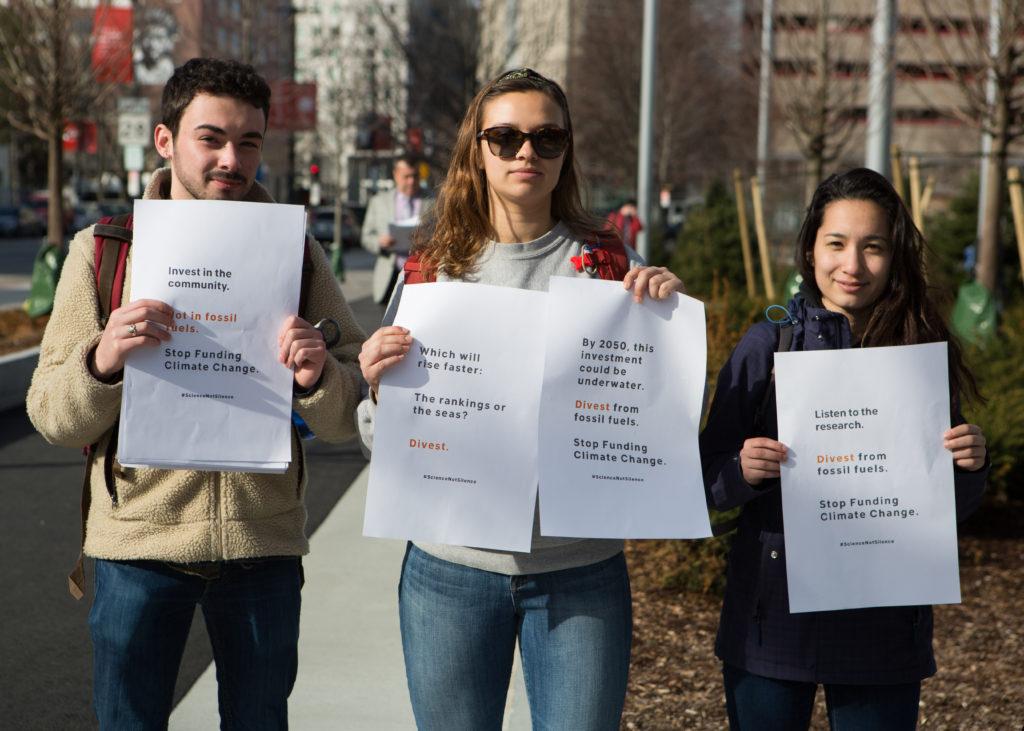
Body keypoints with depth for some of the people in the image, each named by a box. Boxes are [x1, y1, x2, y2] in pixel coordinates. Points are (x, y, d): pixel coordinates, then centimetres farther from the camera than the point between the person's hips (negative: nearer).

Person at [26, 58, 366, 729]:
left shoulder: (297, 255, 5)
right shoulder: (101, 251, 2)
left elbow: (351, 418, 1)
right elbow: (53, 416, -1)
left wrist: (319, 377, -21)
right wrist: (101, 361, -22)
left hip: (263, 544, 1)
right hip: (140, 539, -1)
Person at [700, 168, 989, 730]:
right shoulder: (768, 344, -3)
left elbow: (951, 506, 7)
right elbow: (708, 481, -2)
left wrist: (969, 467, -14)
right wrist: (742, 471, -22)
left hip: (884, 631, 1)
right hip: (774, 617, -1)